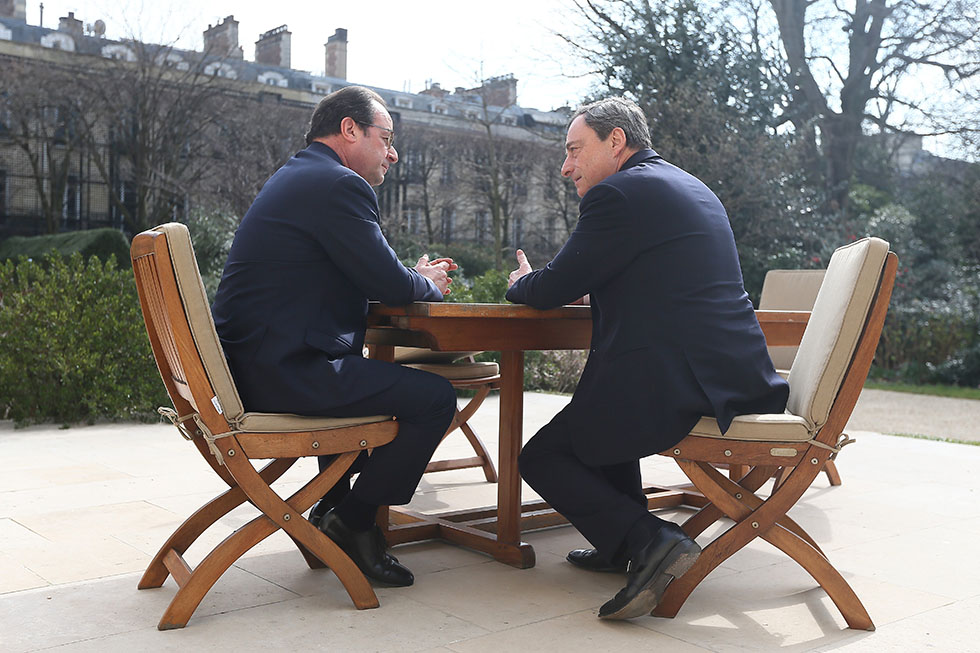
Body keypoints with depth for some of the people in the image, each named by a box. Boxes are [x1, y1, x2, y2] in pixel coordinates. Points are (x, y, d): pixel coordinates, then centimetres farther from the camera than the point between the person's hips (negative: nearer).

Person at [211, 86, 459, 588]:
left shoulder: (295, 178, 22)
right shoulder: (338, 184, -13)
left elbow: (356, 277, 26)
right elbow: (390, 285, -14)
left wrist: (415, 278, 14)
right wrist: (428, 284, 8)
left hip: (248, 364, 11)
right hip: (283, 371, -11)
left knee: (378, 378, 34)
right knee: (433, 397, -10)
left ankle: (333, 510, 32)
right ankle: (352, 522, 4)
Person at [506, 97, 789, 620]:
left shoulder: (617, 193, -9)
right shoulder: (692, 188, 21)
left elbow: (553, 290, -6)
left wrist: (520, 285, 18)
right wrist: (543, 283, 24)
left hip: (677, 385, -10)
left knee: (541, 458, 6)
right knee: (602, 406, 33)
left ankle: (650, 542, -12)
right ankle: (625, 543, 32)